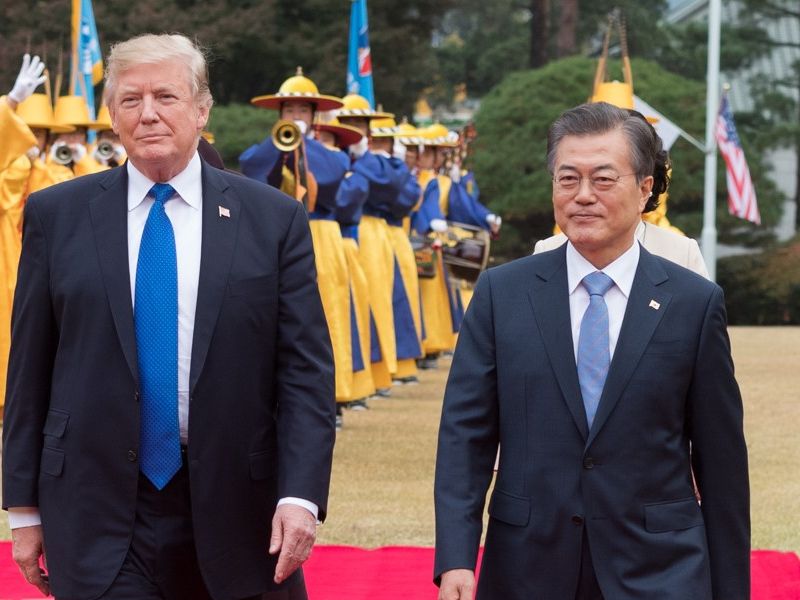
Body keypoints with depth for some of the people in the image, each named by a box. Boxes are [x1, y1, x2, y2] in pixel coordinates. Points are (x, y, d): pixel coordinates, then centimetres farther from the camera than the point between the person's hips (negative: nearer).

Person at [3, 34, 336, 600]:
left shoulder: (273, 219, 2)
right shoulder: (56, 214, 4)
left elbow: (306, 370, -1)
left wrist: (301, 495, -12)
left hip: (234, 512, 0)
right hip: (99, 515, 0)